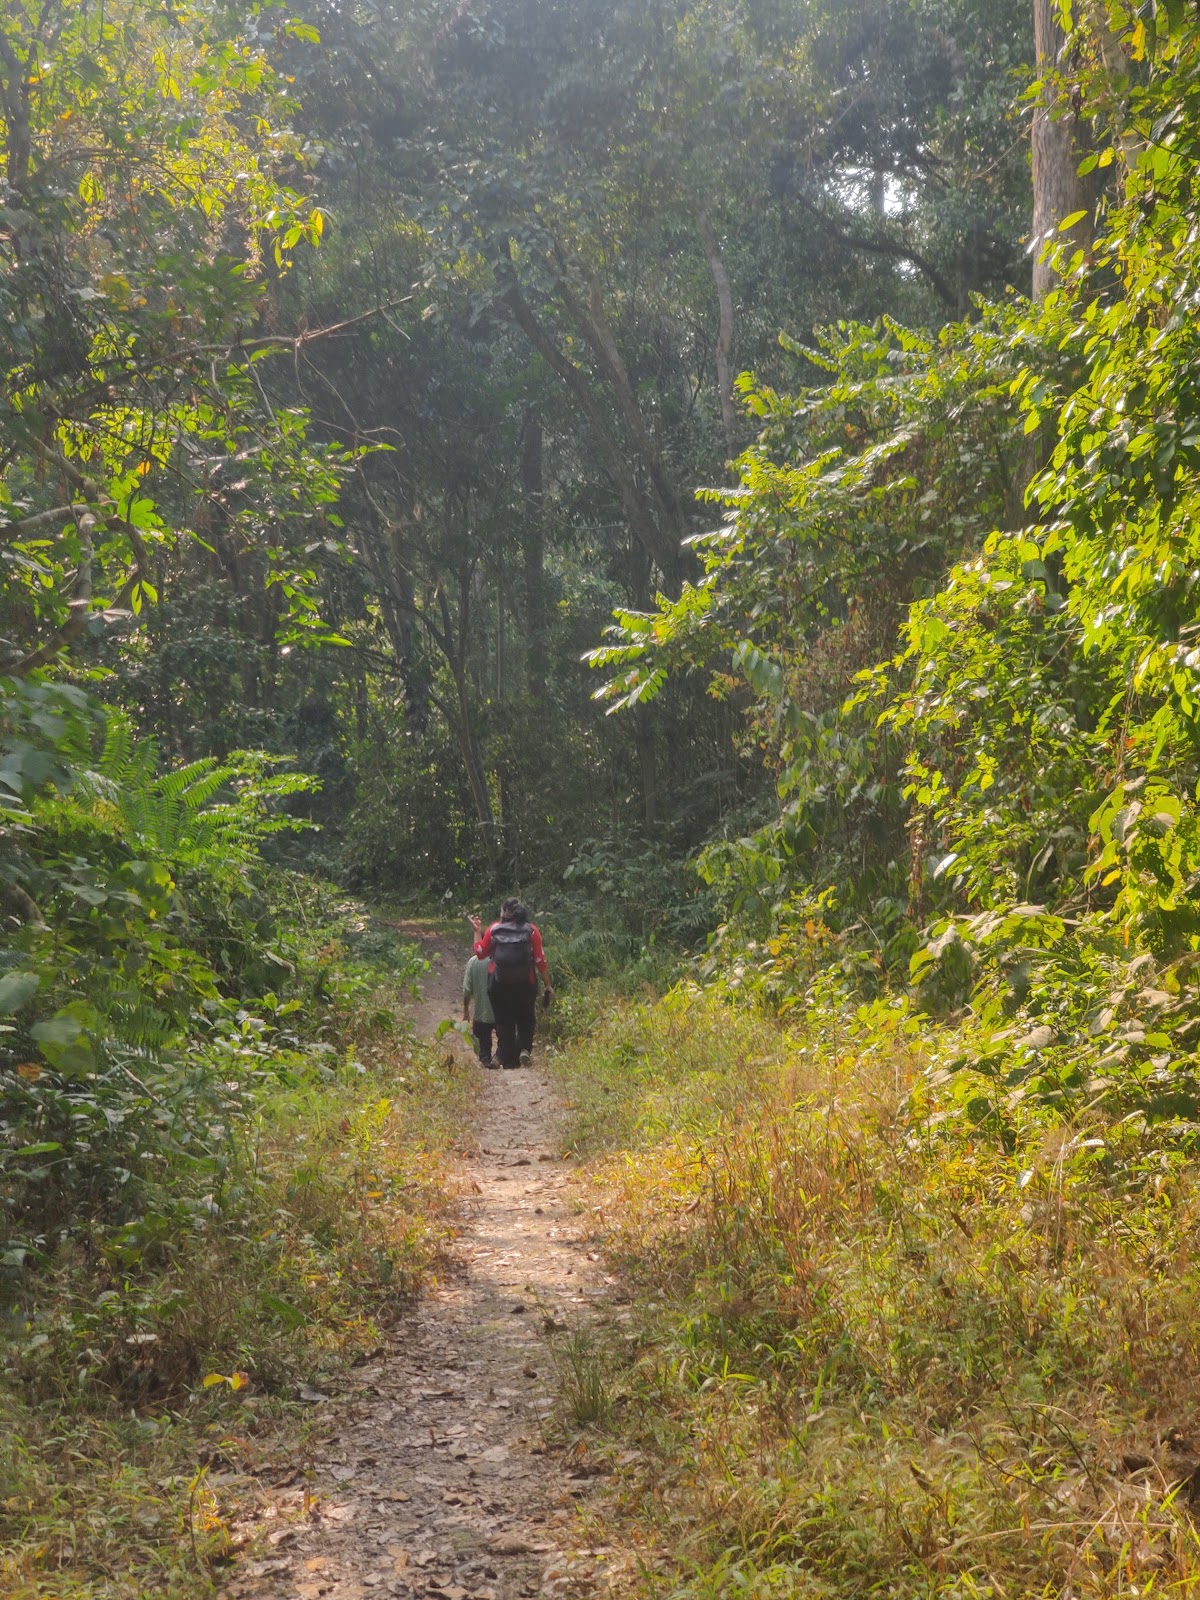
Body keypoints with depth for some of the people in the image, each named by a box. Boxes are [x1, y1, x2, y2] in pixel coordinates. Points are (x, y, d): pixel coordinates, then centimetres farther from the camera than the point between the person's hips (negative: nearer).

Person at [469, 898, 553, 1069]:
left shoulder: (494, 930, -1)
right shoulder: (531, 930, -2)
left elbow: (480, 952, 8)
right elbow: (540, 960, -5)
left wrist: (477, 931, 19)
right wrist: (548, 985, -1)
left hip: (499, 984, 0)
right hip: (525, 983, 0)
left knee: (504, 1022, 10)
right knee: (526, 1020, 16)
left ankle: (508, 1060, 9)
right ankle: (525, 1048, -7)